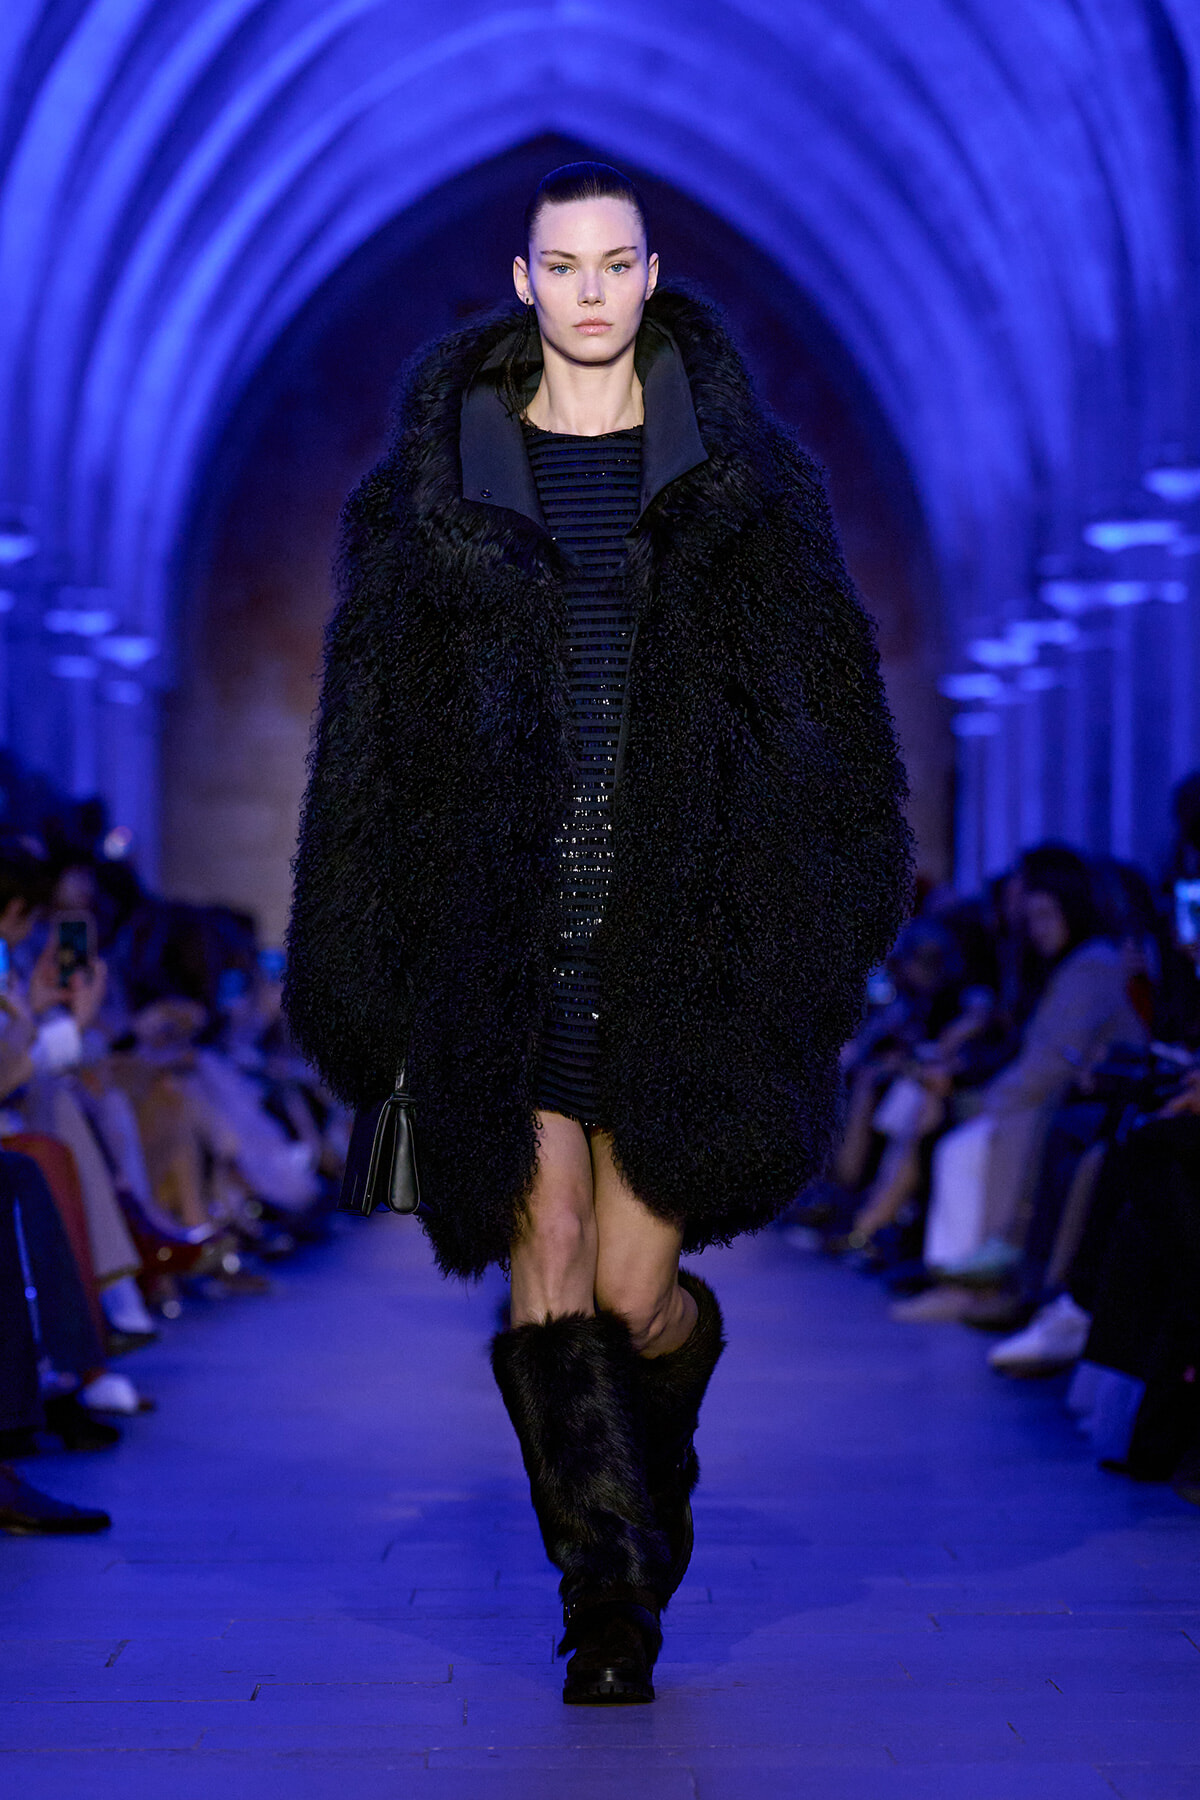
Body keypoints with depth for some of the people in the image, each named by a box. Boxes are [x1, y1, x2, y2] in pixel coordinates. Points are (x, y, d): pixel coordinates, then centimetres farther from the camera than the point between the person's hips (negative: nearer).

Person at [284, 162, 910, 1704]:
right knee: (545, 1284, -7)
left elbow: (823, 695, 7)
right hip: (503, 919, 1)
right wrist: (372, 965, 2)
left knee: (636, 1288, -2)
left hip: (677, 925, 0)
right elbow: (370, 712, 7)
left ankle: (659, 1461, 32)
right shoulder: (445, 471, 7)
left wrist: (818, 924, 0)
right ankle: (611, 1592, 7)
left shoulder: (734, 468, 7)